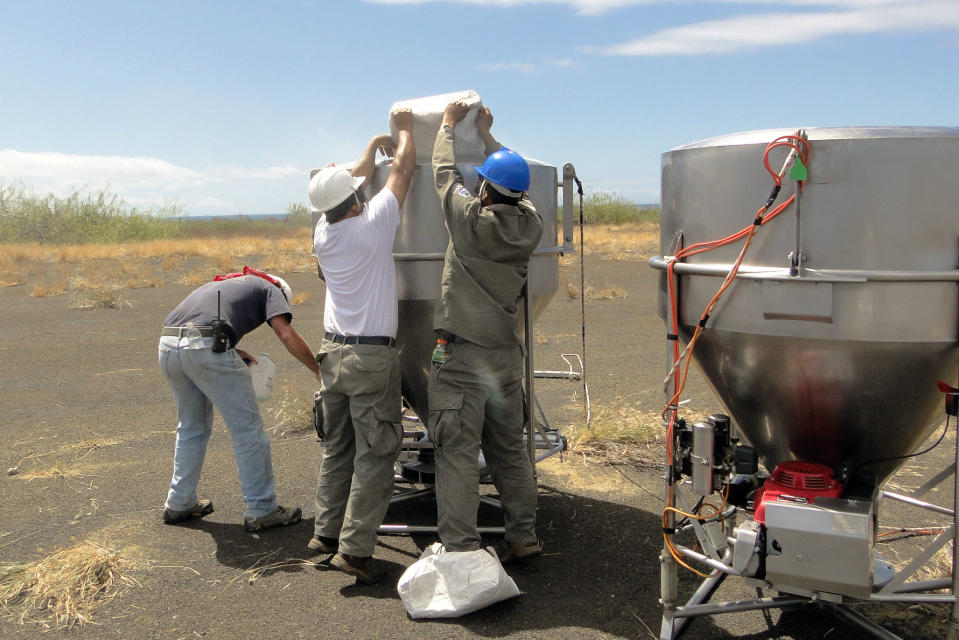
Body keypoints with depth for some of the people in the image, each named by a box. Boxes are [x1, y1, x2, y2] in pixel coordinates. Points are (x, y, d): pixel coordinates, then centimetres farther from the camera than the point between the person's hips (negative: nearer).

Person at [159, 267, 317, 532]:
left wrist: (233, 352, 22)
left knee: (191, 428, 24)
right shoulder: (271, 290, 18)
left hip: (167, 345, 7)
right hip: (206, 347, -7)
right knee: (247, 428, 3)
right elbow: (287, 335, 1)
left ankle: (179, 503, 33)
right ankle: (261, 510, 9)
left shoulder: (222, 284, 37)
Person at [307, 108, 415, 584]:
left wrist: (374, 144, 37)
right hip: (372, 356, -7)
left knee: (337, 447, 17)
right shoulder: (372, 224, -11)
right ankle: (354, 548, -1)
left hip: (333, 352, 7)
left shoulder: (322, 233, 6)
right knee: (376, 453, -2)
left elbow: (351, 181, 24)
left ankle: (326, 532, 24)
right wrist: (405, 129, 21)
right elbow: (403, 170, 3)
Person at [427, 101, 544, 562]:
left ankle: (460, 550, -2)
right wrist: (486, 135, 32)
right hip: (506, 354, 6)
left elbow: (445, 172, 5)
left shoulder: (471, 219, -12)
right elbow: (516, 185, 21)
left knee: (457, 454, -3)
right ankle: (523, 535, 23)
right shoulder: (530, 225, 1)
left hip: (461, 355, -6)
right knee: (509, 449, 16)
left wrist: (448, 125, 23)